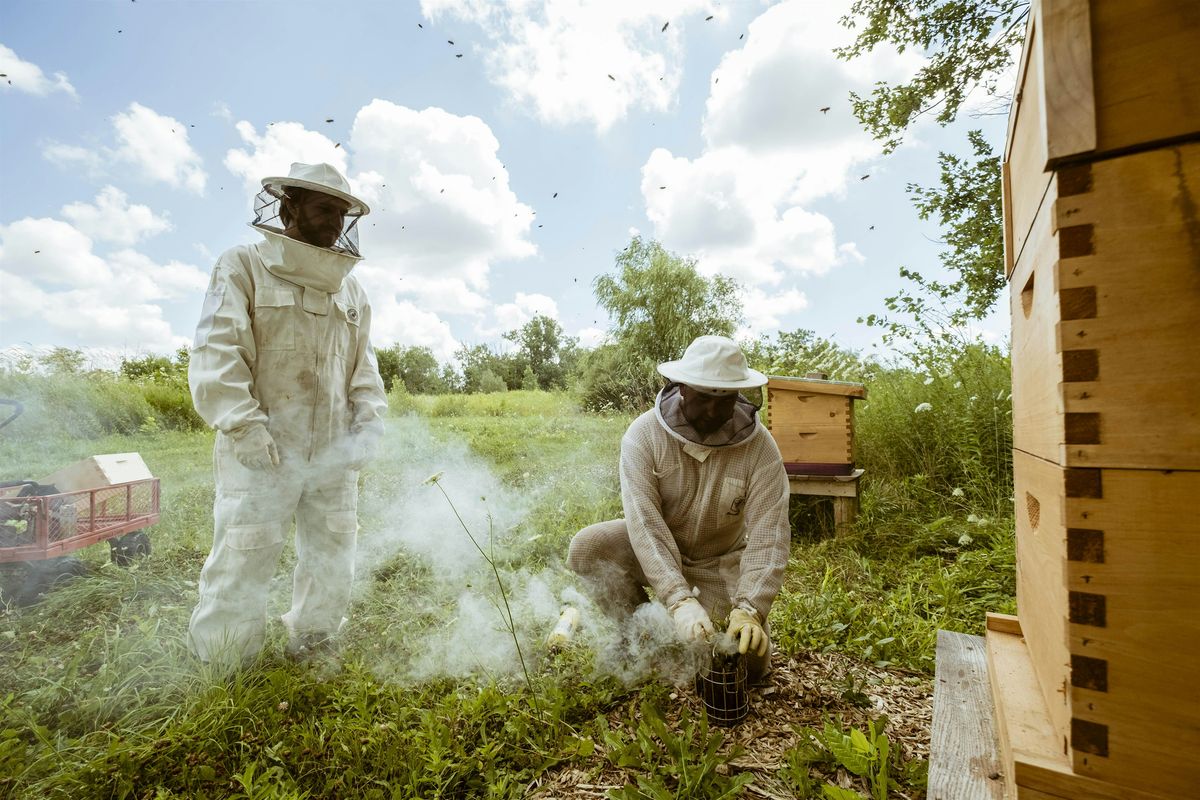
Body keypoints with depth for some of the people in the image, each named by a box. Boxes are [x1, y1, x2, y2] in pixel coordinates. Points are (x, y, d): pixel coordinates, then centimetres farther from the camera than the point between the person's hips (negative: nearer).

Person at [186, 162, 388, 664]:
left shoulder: (351, 290, 15)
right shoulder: (242, 267, 1)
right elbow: (215, 354, -9)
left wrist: (370, 418, 3)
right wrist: (243, 424, -19)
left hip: (335, 454, 5)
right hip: (261, 452, -5)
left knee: (333, 566, 13)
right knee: (242, 565, 0)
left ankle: (309, 650, 34)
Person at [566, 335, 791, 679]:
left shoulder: (759, 446, -21)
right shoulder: (644, 434, -24)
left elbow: (768, 534, -24)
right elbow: (644, 521, -31)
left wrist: (749, 609, -36)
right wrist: (679, 600, -40)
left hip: (722, 562, 1)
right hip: (653, 553, 0)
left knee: (749, 664, -7)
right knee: (586, 547, -27)